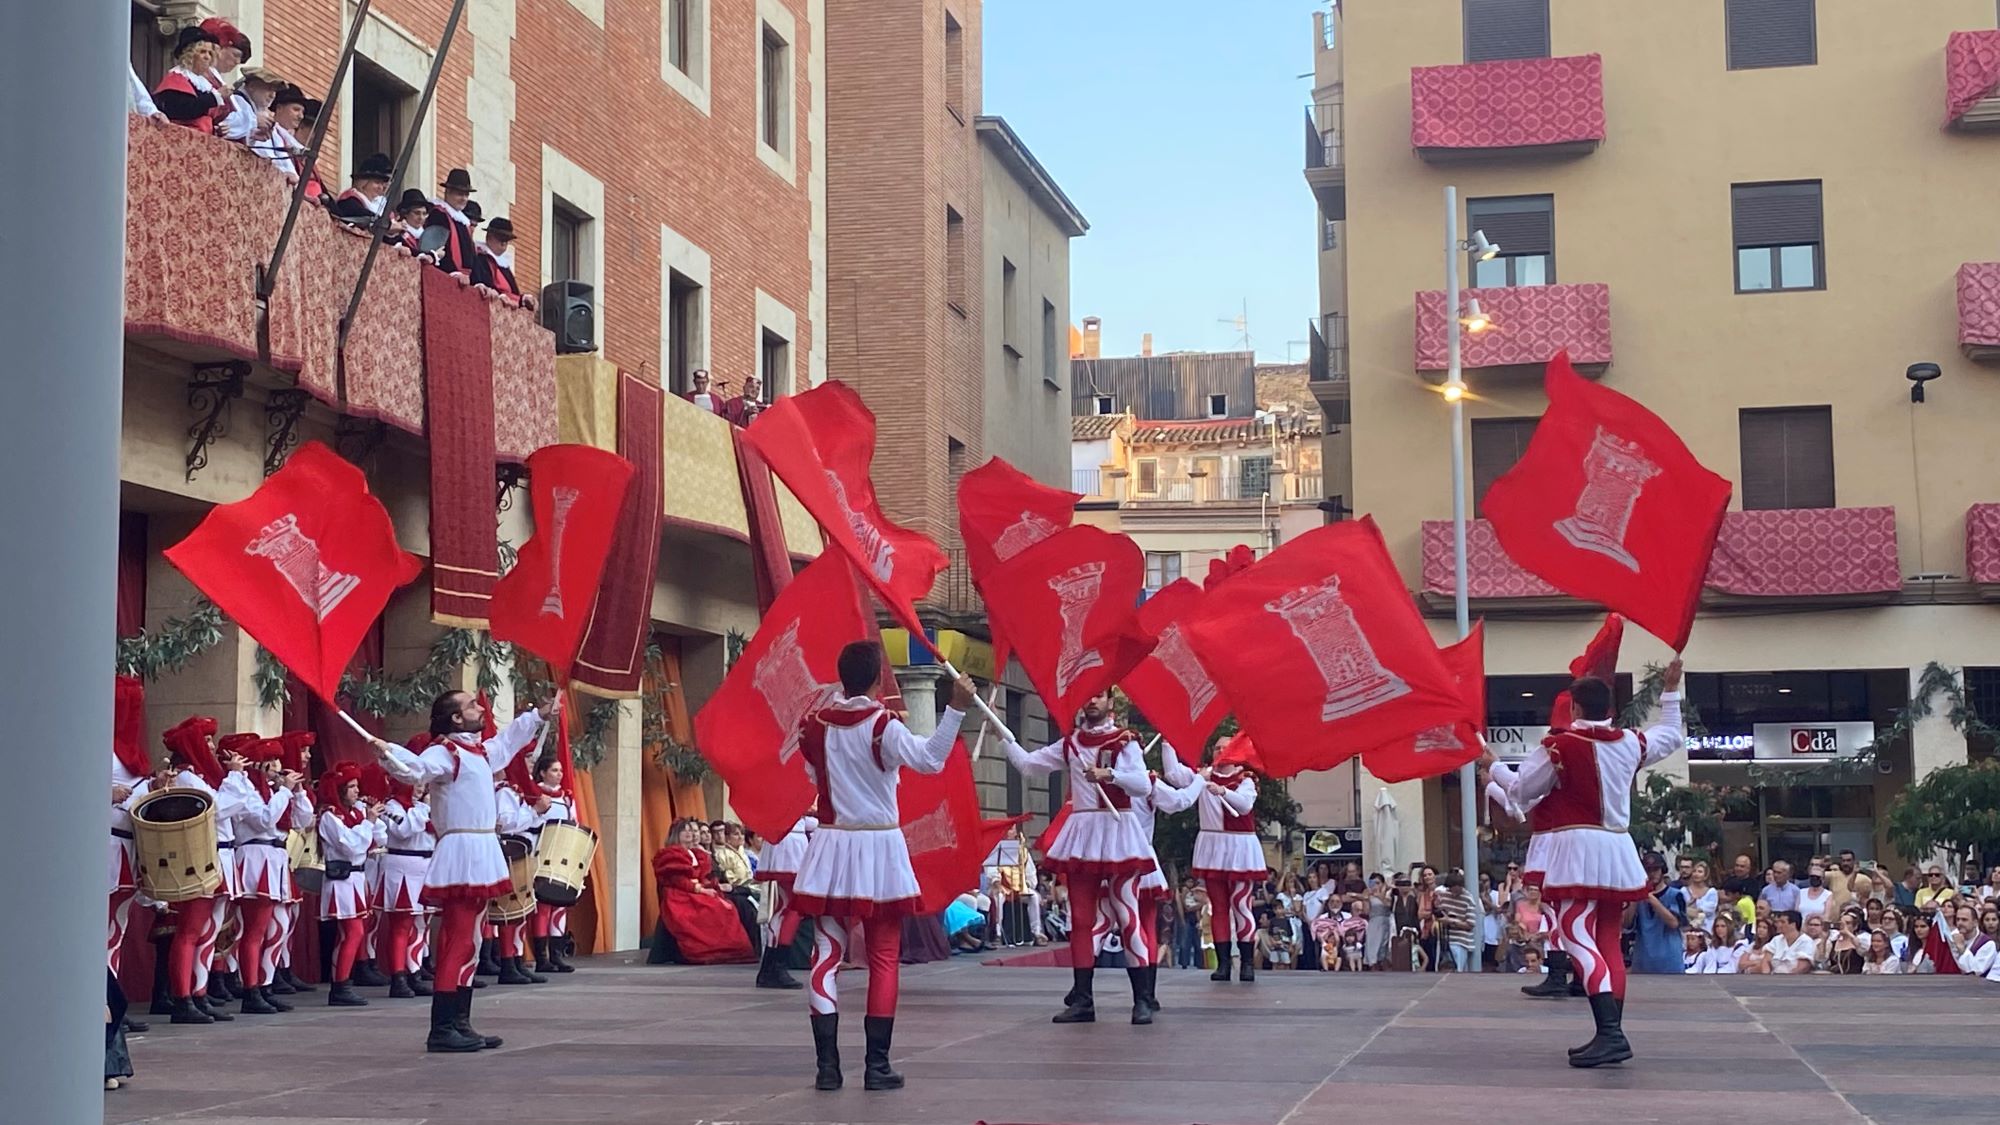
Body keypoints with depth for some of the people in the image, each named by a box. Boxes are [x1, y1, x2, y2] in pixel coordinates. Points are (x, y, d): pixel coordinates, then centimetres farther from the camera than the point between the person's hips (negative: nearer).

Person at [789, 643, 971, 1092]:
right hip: (878, 850, -3)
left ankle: (827, 1065, -3)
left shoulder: (816, 724, 2)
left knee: (827, 955, 4)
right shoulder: (882, 725, -11)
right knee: (884, 959, 6)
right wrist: (956, 708, -29)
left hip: (832, 848, 3)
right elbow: (929, 759, -25)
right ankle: (877, 1066, 4)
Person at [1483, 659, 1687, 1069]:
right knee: (1607, 943, 12)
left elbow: (1521, 790, -2)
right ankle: (1612, 1036, 13)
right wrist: (1670, 692, 35)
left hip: (1576, 849, -7)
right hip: (1616, 851, 7)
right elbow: (1672, 737, 25)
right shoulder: (1631, 744, 6)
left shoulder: (1559, 747, -11)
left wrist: (1492, 765, 15)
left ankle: (1610, 1033, -26)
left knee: (1578, 940, -12)